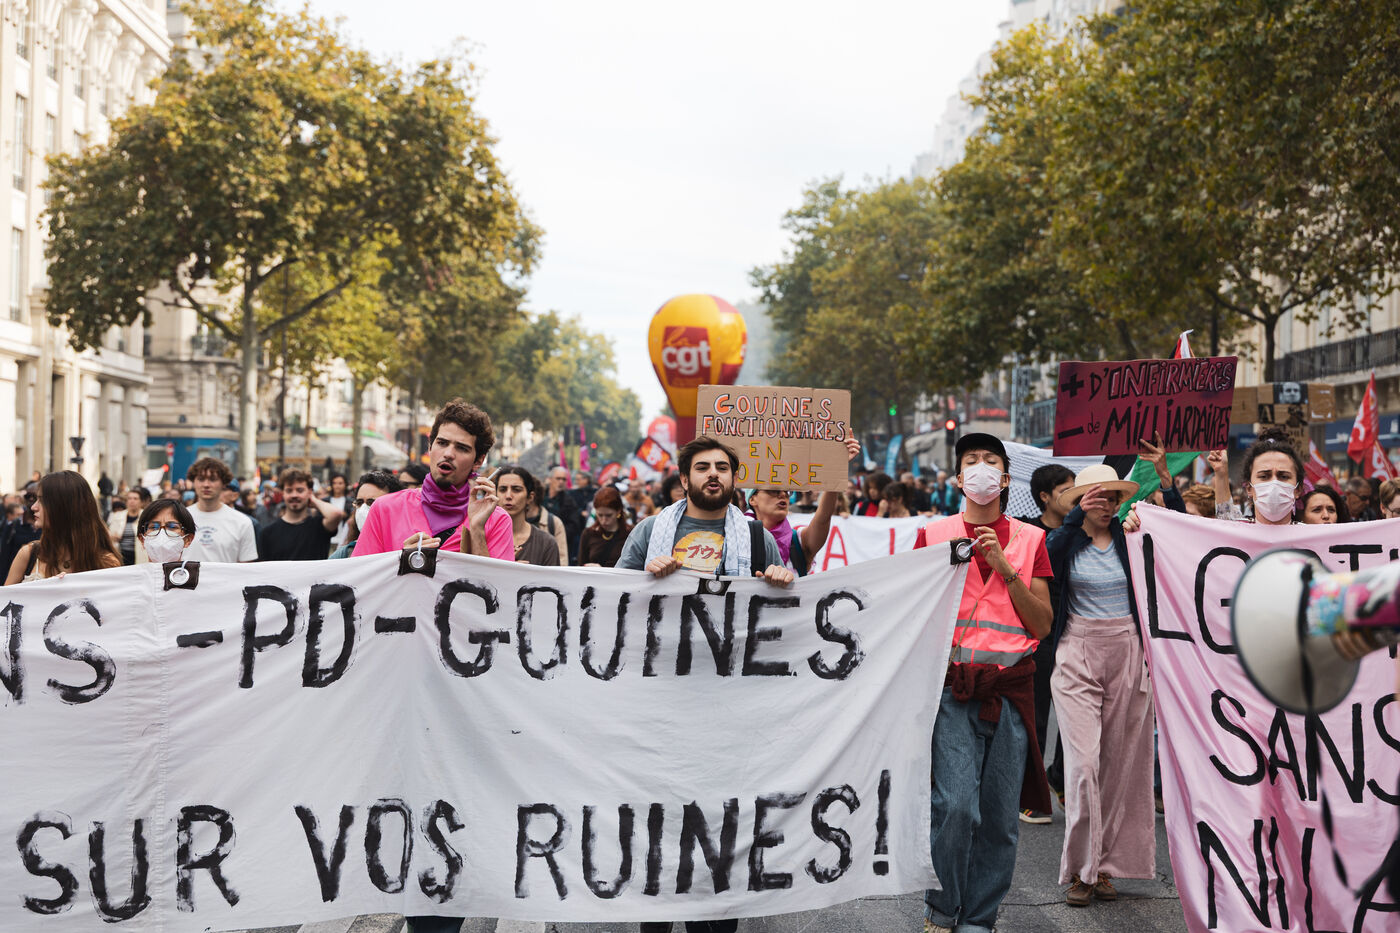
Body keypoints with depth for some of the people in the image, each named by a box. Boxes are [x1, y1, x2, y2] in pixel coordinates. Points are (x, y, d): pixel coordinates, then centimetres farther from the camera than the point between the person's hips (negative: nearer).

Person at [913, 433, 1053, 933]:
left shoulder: (1029, 539, 12)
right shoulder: (934, 535, 9)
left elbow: (1043, 625, 6)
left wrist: (1004, 568, -5)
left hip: (1010, 688, 2)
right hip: (953, 685, -2)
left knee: (1001, 816, 1)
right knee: (956, 805, -13)